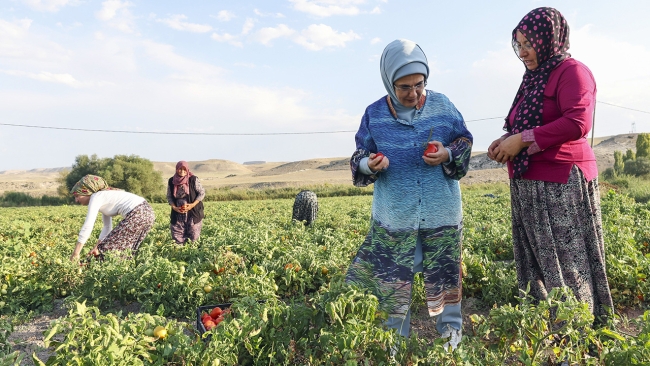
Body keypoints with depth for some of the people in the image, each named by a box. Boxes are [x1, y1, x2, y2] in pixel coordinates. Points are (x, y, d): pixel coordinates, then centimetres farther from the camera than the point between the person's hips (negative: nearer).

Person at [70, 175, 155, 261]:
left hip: (137, 214, -10)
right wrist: (97, 247, 20)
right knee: (125, 250, 18)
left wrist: (75, 254, -6)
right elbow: (107, 227, 26)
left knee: (108, 248, 2)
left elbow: (87, 227, -9)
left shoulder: (95, 198, -1)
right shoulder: (103, 196, 25)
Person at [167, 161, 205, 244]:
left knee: (193, 237, -1)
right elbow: (169, 196, 8)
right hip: (178, 213, 3)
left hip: (193, 212, -3)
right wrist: (174, 207, -9)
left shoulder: (193, 179, -9)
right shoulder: (171, 181, 1)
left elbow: (202, 193, -5)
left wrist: (192, 205, -16)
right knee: (177, 238, 3)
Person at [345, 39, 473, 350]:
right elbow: (359, 158, 3)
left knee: (444, 278, 12)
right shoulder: (374, 114, -2)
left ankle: (451, 335, 34)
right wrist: (369, 165, -21)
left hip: (441, 215, 0)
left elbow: (465, 142, 7)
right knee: (392, 283, 8)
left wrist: (448, 154, -15)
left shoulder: (442, 105, -1)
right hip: (394, 218, 0)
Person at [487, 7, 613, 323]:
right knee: (536, 264, 11)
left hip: (562, 186, -8)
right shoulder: (534, 78, 19)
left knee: (568, 265, -5)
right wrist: (507, 140, 7)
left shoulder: (571, 71, -5)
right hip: (528, 187, 9)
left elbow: (578, 123, -19)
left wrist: (523, 140, -16)